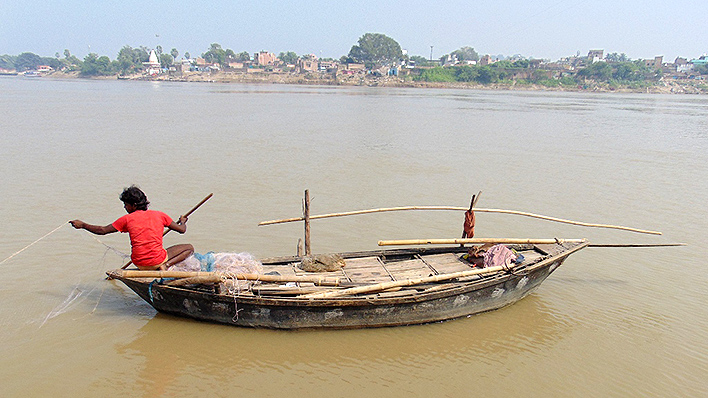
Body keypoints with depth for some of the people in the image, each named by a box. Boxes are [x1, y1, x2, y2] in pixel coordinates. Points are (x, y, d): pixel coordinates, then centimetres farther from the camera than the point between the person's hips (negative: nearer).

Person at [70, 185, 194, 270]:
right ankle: (166, 265, -11)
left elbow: (102, 230, 6)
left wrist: (82, 225, 20)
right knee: (189, 248, 10)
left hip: (140, 264, 3)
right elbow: (182, 230, 9)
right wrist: (183, 221, 32)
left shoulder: (127, 219, -1)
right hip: (157, 260, -3)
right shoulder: (159, 215, 2)